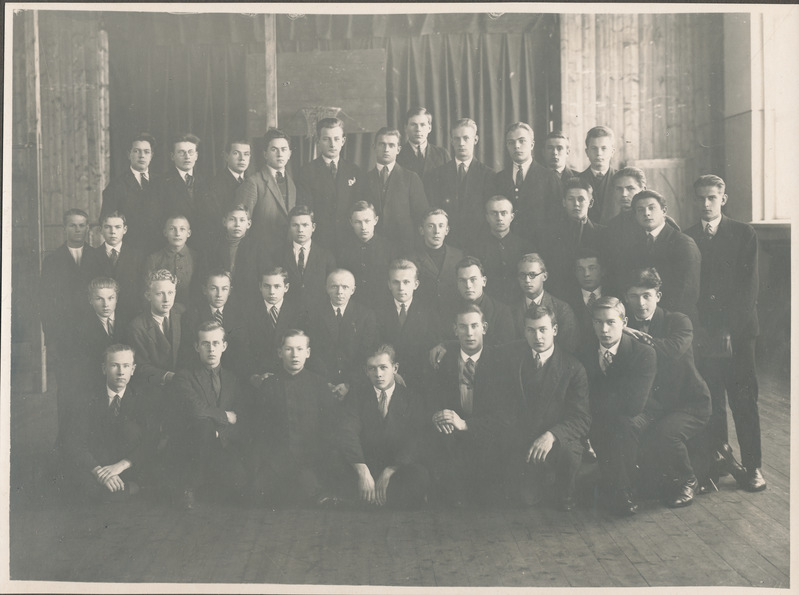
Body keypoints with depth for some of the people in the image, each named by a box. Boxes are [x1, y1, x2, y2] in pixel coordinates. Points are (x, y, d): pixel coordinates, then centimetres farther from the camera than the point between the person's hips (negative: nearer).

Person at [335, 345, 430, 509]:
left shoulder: (410, 399, 7)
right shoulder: (357, 396, 8)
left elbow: (413, 440, -5)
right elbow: (346, 433, -8)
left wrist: (388, 472, -20)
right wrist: (363, 471, -24)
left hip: (398, 467, 0)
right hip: (364, 463, 0)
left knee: (419, 476, -31)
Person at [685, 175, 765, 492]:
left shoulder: (744, 234, 6)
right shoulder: (686, 238, 12)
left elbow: (750, 284, -1)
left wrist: (729, 328, -10)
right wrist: (698, 328, -5)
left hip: (738, 331, -2)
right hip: (703, 332, 2)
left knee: (744, 400, -3)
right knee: (711, 399, 0)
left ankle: (752, 466, 4)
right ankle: (720, 454, 14)